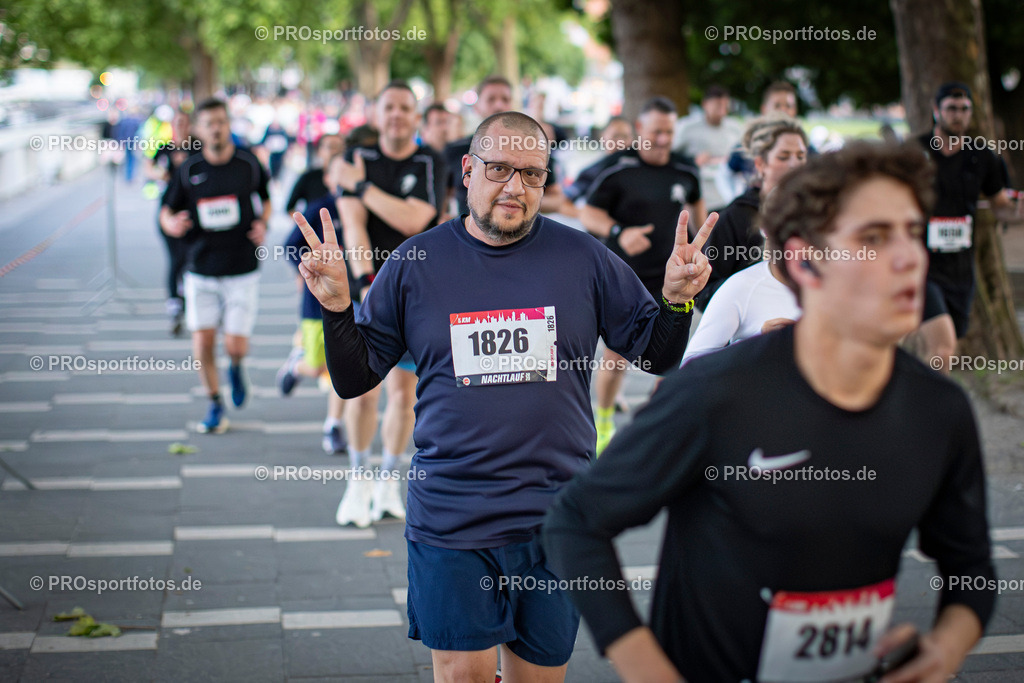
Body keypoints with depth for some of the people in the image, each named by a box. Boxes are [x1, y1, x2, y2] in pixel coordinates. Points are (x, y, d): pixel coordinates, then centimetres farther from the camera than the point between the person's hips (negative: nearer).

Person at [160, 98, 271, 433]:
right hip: (201, 271, 1)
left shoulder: (249, 164, -2)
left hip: (242, 270, -1)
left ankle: (236, 367, 31)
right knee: (203, 341, -2)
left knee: (236, 346, -7)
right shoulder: (188, 170, -1)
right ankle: (215, 406, 18)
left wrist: (262, 224, -4)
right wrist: (172, 224, -15)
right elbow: (166, 211, 8)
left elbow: (266, 198, 15)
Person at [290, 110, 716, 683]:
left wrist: (677, 301, -11)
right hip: (451, 522, -1)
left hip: (559, 521, 1)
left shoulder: (583, 258, 1)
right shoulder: (416, 264, 0)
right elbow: (355, 378, 4)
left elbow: (656, 355, 8)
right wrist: (337, 309, -12)